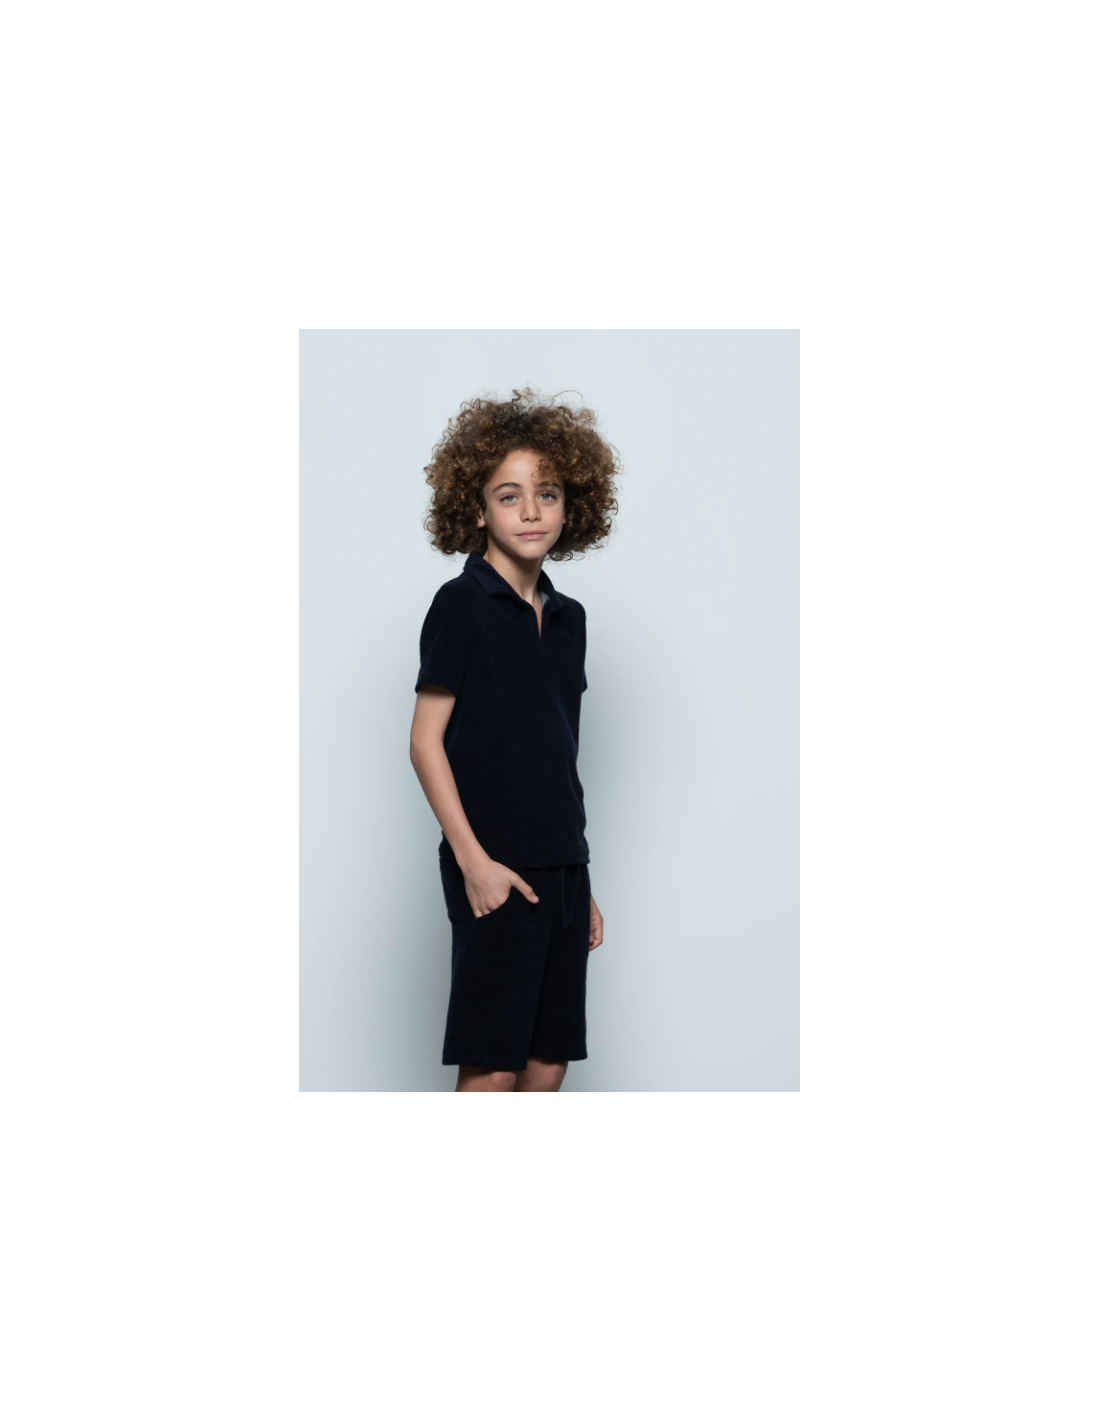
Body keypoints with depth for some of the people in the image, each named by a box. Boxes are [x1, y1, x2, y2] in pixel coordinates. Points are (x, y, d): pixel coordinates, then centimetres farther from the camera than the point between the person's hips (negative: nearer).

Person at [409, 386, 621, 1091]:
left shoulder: (569, 619, 13)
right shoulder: (461, 605, -6)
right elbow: (426, 742, -8)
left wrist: (582, 885, 17)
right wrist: (472, 859, -15)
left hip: (562, 871, 7)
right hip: (494, 870, -6)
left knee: (550, 1061, 8)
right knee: (492, 1067, -5)